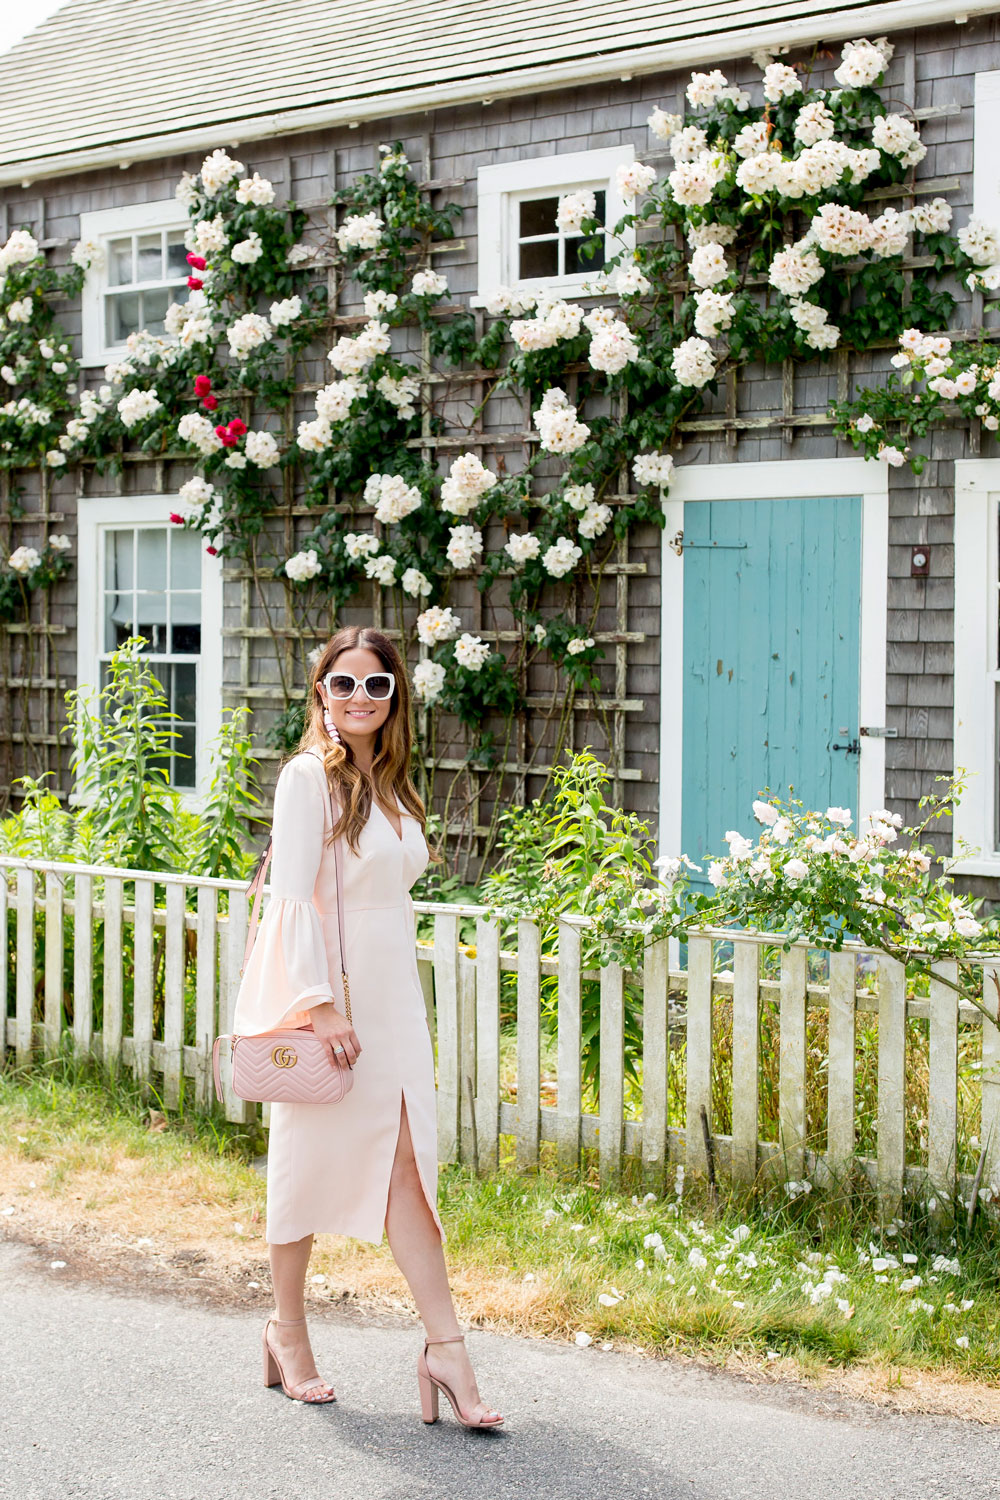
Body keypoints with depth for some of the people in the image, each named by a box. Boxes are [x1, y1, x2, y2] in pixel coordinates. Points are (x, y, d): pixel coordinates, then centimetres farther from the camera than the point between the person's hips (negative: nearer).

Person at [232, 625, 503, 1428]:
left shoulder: (393, 784, 14)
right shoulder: (310, 775, -9)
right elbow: (296, 897, -16)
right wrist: (322, 1004, -22)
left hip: (392, 993, 6)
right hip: (326, 990, -6)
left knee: (406, 1162, 0)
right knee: (312, 1158, 6)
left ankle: (445, 1347, -2)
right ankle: (288, 1331, 23)